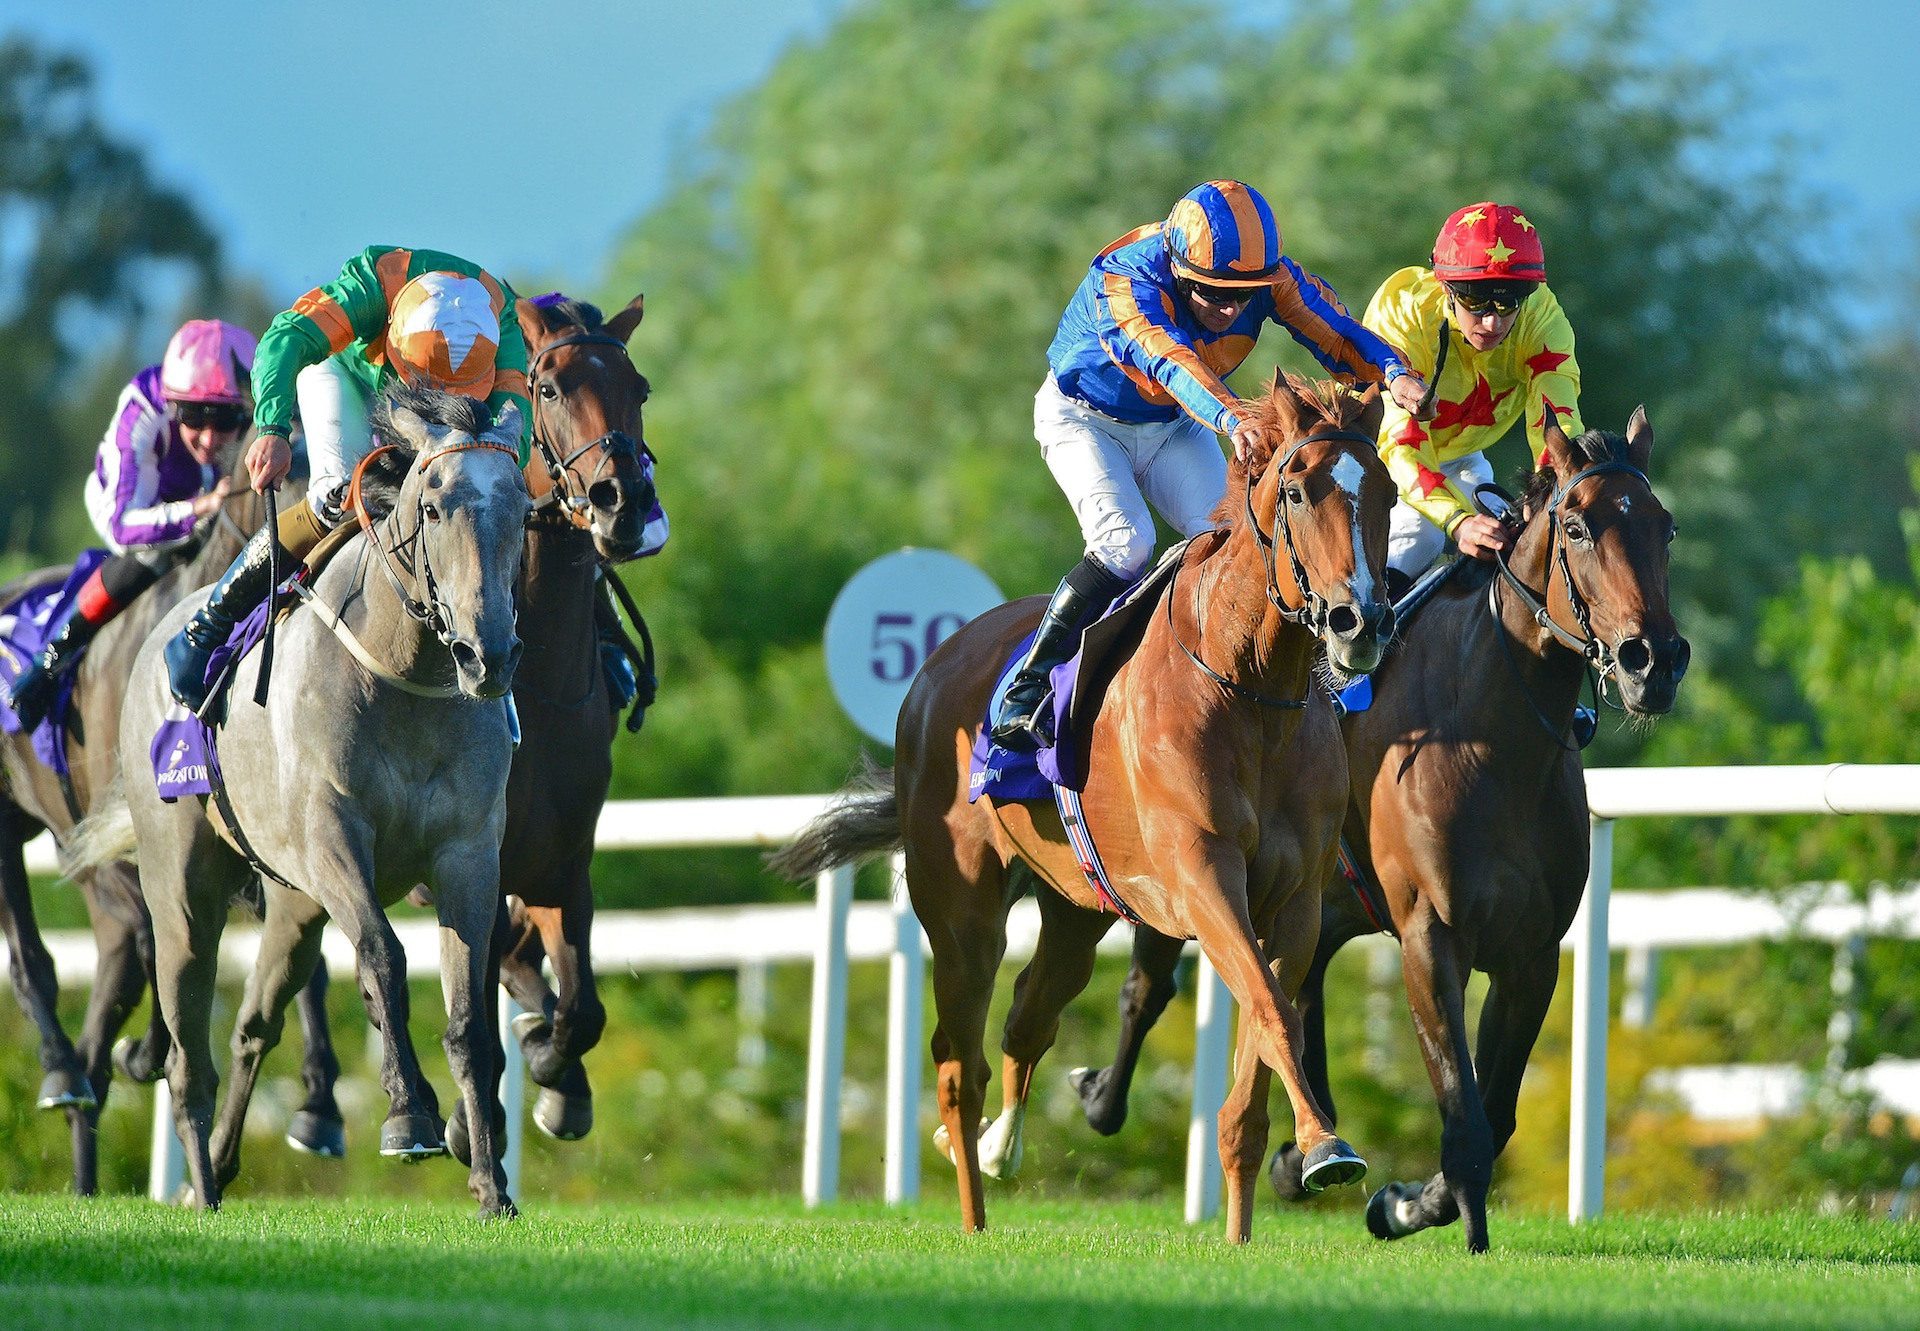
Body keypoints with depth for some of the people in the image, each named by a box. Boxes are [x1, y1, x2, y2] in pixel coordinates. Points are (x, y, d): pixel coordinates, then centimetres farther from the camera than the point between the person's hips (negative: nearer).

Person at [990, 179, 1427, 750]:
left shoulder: (1272, 277, -22)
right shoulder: (1124, 281, -37)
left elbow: (1336, 332, -30)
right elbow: (1167, 359, -54)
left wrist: (1393, 370, -53)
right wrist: (1233, 420, -72)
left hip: (1175, 425, 5)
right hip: (1086, 418, -5)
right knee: (1125, 543, -26)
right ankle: (1025, 685, -17)